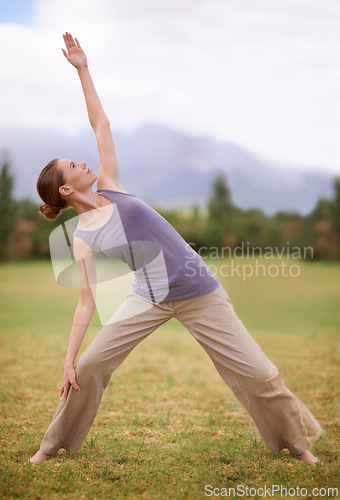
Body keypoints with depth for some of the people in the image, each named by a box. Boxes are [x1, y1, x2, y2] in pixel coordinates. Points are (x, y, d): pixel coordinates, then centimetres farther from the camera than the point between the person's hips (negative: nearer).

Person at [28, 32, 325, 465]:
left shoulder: (109, 186, 3)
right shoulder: (82, 240, -4)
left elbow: (101, 125, 4)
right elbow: (87, 300, -4)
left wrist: (82, 70, 1)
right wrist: (68, 359, -9)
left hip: (199, 294, 1)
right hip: (150, 299, -1)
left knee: (258, 374, 2)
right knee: (88, 368, -3)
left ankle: (296, 442, 23)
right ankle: (54, 445, 21)